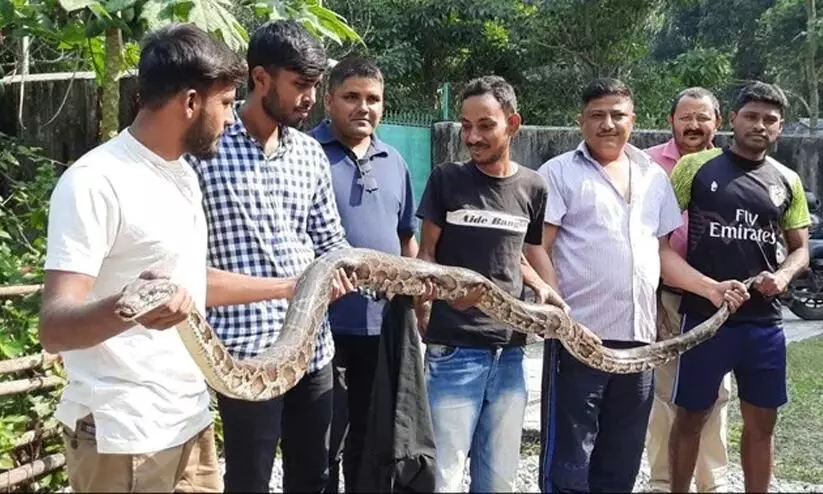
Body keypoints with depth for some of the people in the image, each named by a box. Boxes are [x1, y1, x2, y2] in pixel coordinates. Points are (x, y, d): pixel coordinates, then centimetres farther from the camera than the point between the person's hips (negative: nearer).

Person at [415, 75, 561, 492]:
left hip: (509, 350, 3)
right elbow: (427, 253, 4)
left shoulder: (532, 187, 6)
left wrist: (542, 287, 2)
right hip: (453, 348, -3)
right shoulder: (446, 179, -1)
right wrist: (424, 302, -14)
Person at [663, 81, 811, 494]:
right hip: (704, 316, -3)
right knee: (690, 417, 7)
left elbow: (800, 247, 14)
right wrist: (706, 286, -12)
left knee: (762, 421, 12)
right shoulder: (695, 167, -3)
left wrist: (784, 274, -8)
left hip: (765, 322, 4)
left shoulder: (787, 181, 8)